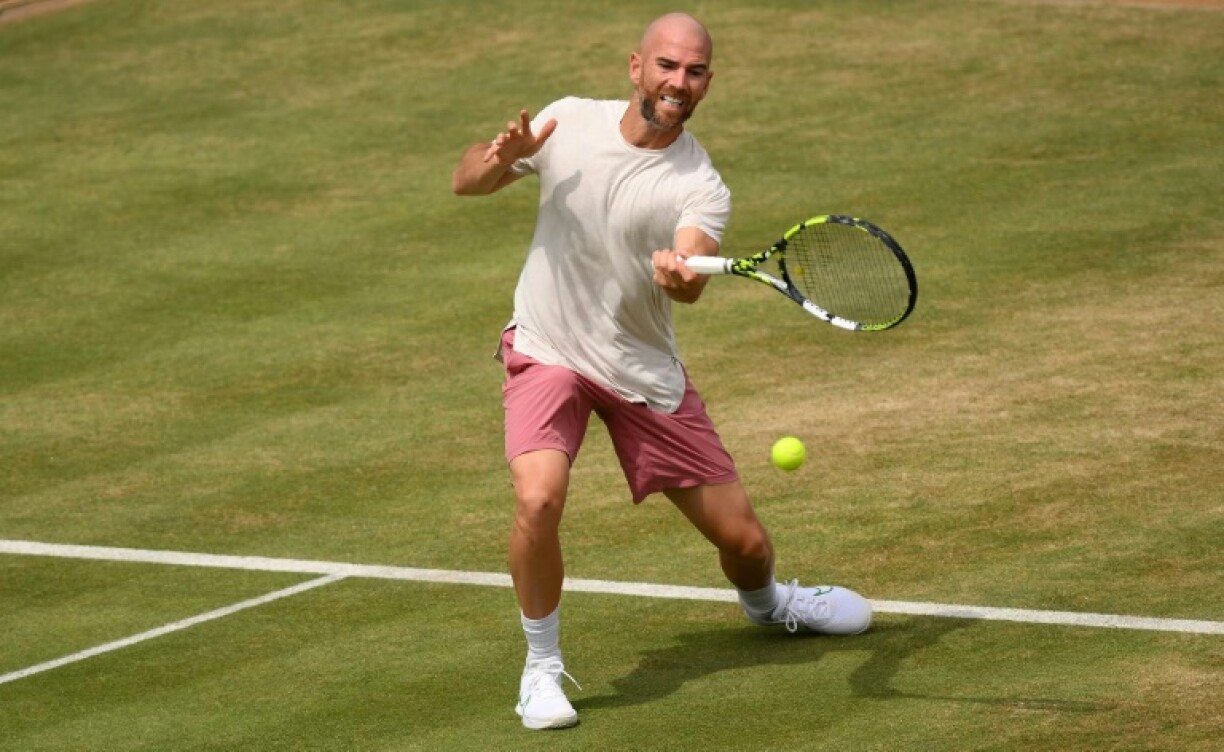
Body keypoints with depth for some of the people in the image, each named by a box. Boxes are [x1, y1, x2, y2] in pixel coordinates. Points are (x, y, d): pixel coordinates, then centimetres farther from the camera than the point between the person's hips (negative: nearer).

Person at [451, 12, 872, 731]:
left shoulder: (701, 187, -13)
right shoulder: (570, 122, -7)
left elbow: (693, 275, -33)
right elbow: (466, 182, 3)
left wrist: (682, 274, -57)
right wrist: (502, 158, -20)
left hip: (645, 373, 1)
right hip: (548, 350, -1)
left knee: (742, 537, 4)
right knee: (539, 497, -29)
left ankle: (767, 603, 43)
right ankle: (543, 666, -8)